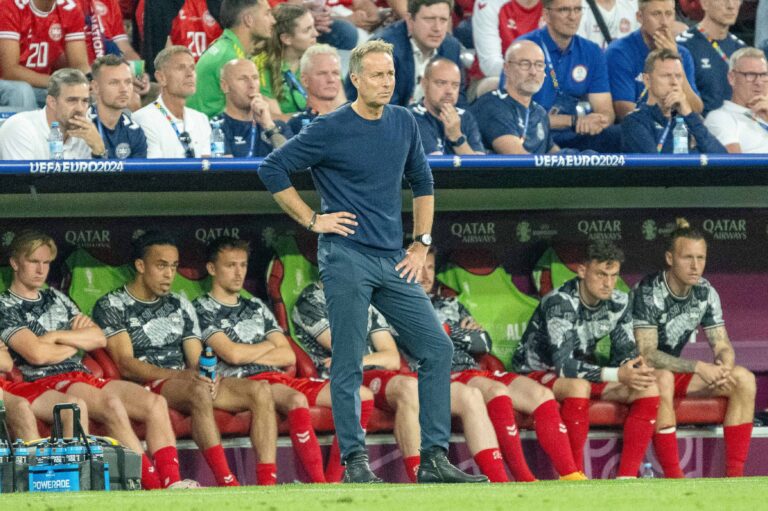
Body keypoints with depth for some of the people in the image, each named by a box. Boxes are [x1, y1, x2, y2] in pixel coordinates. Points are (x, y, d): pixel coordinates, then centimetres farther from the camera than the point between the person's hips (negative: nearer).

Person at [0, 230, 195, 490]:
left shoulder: (57, 299, 25)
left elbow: (99, 338, 15)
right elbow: (36, 354, -12)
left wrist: (57, 337, 0)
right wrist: (77, 342, 4)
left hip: (82, 376, 8)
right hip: (47, 382, -8)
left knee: (155, 403, -16)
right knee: (112, 405, -35)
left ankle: (171, 481, -30)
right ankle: (153, 484, -39)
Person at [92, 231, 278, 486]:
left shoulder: (180, 306, 22)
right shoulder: (111, 306, 2)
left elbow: (196, 361, 16)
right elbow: (126, 365, -10)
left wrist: (207, 375, -11)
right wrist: (181, 376, -22)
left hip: (183, 381, 6)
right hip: (145, 387, -6)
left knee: (260, 391, -18)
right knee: (198, 391, -38)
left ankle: (268, 481, -31)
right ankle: (226, 482, -45)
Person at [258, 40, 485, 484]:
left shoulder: (404, 124, 10)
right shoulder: (330, 130, -6)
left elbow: (422, 182, 23)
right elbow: (273, 169, -3)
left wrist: (421, 245, 15)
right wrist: (312, 220, -6)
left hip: (394, 263, 6)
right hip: (347, 259, -6)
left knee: (437, 348, 0)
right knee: (349, 364, -4)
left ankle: (435, 457, 3)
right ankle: (355, 460, 3)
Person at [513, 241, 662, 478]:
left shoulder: (619, 303, -4)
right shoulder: (560, 302, -26)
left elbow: (624, 352, 1)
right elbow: (564, 365, -34)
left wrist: (636, 369, -25)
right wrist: (617, 374, -41)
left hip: (584, 372, 7)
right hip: (540, 374, -7)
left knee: (648, 389, -14)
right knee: (578, 386, -40)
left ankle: (627, 476, -18)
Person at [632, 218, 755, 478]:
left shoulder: (706, 293, -1)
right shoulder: (647, 292, -21)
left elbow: (722, 345, 1)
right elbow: (646, 353, -26)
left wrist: (723, 366, -25)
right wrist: (698, 367, -34)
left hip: (676, 370, 7)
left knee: (744, 379, -12)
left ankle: (734, 474, -15)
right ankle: (673, 479, -38)